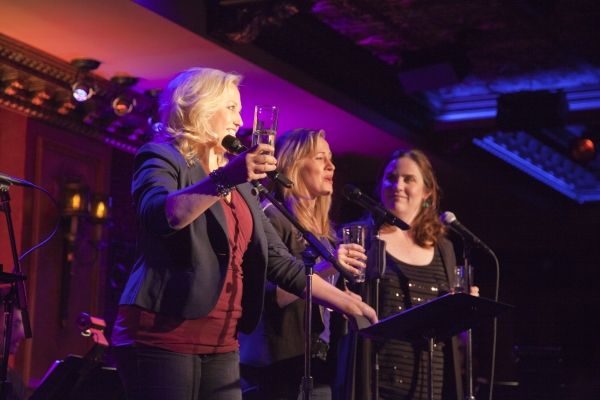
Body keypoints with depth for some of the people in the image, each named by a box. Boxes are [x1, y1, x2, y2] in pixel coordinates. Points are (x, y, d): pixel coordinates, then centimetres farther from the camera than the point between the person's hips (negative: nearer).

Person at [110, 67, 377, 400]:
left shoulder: (238, 183, 20)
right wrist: (224, 179, -36)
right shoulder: (161, 158, -2)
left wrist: (349, 305, 14)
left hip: (221, 346, 7)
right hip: (162, 337, -7)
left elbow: (278, 261, 19)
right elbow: (157, 216, -24)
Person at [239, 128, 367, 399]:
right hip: (280, 366, -8)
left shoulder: (325, 230, 16)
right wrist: (323, 268, -24)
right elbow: (267, 297, -18)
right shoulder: (272, 217, -7)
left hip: (320, 366, 8)